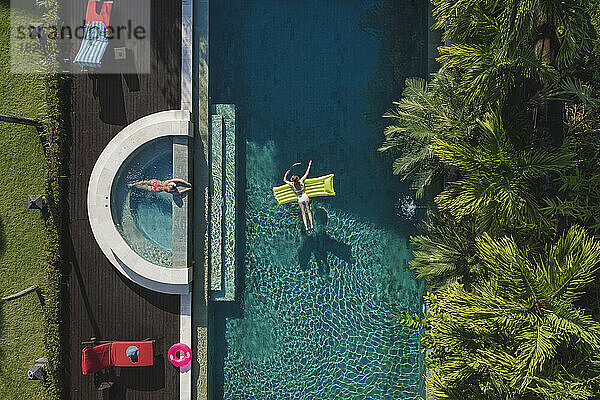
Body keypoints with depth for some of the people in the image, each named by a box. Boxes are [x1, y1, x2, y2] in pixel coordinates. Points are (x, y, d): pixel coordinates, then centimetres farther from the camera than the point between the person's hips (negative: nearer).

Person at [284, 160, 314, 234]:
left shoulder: (292, 184, -15)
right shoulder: (301, 181, -15)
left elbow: (284, 180, 1)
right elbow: (307, 173, -5)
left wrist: (286, 173, 14)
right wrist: (309, 164, 4)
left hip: (300, 199, 0)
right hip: (305, 197, 0)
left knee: (303, 213, 6)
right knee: (308, 211, 10)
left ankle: (306, 228, -3)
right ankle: (312, 226, -1)